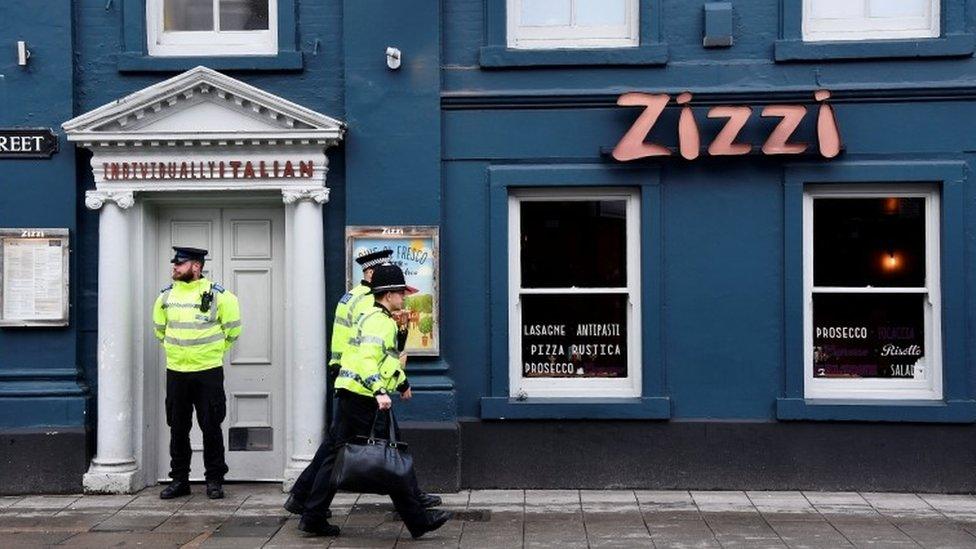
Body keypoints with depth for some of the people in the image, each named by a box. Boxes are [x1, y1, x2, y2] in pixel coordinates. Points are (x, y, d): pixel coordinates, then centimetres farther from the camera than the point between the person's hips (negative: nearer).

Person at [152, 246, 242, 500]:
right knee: (177, 428, 9)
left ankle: (214, 480, 13)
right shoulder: (167, 295, 5)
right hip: (176, 372, 4)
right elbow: (159, 328, 22)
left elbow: (232, 327, 4)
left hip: (208, 372, -4)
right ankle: (179, 479, 20)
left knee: (211, 427, 2)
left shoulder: (217, 295, -6)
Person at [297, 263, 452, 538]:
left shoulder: (376, 318, 20)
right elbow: (367, 359, -28)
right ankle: (418, 520, 5)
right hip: (365, 398, -10)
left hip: (348, 395, 10)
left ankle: (312, 517, 14)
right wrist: (379, 391, -39)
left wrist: (402, 382, 45)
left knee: (337, 454, 11)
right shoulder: (380, 321, -13)